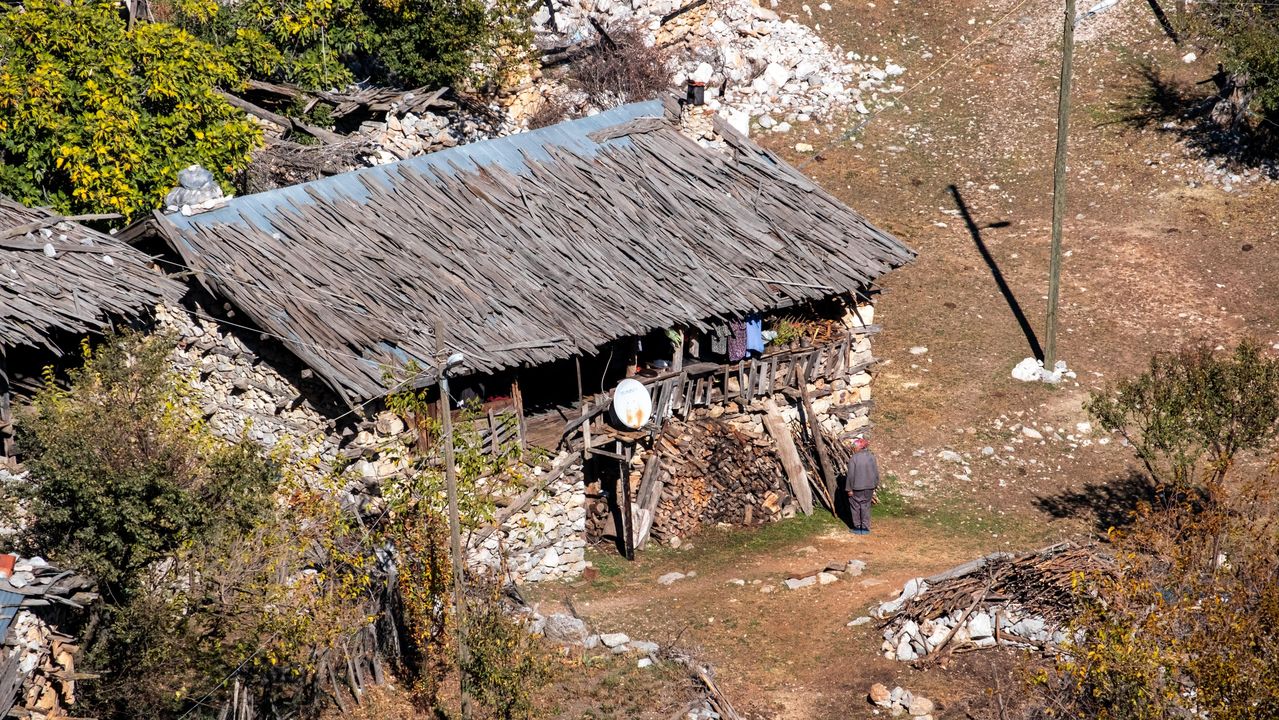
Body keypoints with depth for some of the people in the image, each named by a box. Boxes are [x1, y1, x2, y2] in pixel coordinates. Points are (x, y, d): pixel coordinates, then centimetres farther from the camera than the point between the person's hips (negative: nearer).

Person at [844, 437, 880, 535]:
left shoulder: (853, 459, -17)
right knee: (866, 507, 13)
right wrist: (874, 485, 15)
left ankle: (857, 528, 15)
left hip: (856, 488, -4)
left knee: (856, 507, 10)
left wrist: (849, 489, -7)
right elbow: (876, 473, 4)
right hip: (869, 487, 4)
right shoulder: (871, 457, -2)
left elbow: (851, 475, -15)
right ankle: (865, 528, 16)